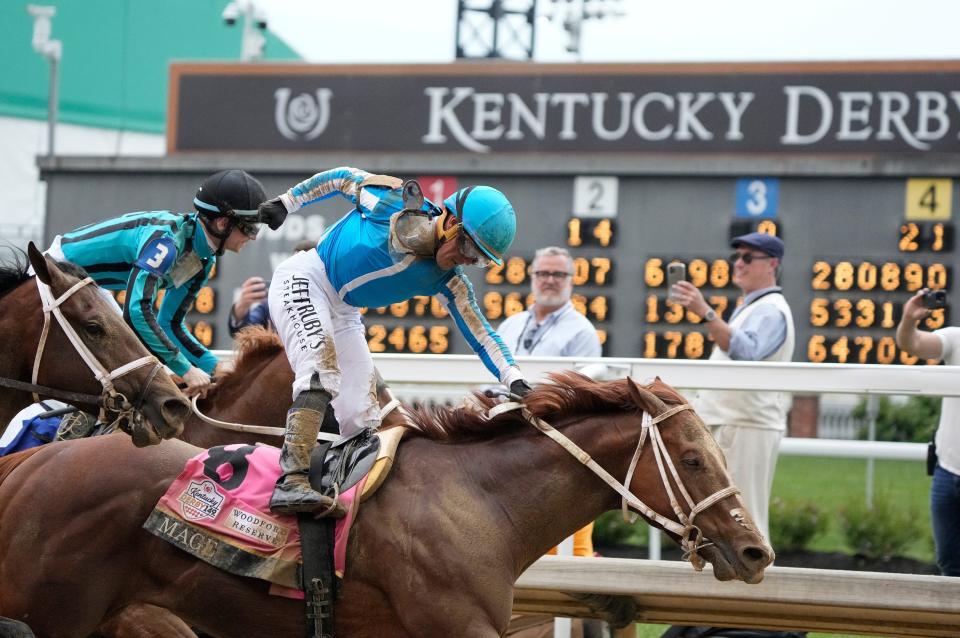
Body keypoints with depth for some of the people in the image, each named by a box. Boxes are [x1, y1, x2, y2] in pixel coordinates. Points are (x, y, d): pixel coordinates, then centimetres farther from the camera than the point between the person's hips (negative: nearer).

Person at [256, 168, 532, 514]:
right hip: (303, 280, -7)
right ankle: (291, 482, -41)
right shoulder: (396, 201, -20)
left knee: (362, 420, -3)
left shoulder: (449, 281, -8)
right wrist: (287, 201, 1)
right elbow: (343, 178, -6)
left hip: (343, 314, 7)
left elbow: (480, 333, -8)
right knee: (322, 368, -30)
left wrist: (515, 380, -21)